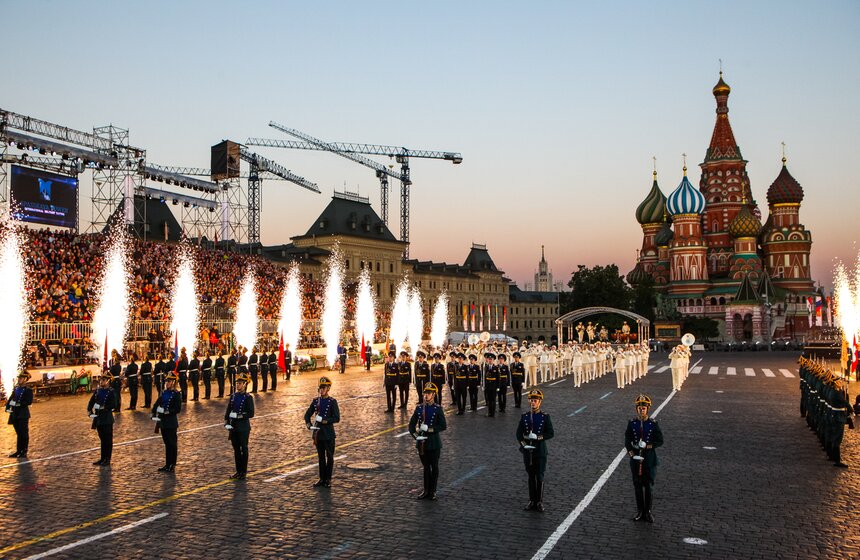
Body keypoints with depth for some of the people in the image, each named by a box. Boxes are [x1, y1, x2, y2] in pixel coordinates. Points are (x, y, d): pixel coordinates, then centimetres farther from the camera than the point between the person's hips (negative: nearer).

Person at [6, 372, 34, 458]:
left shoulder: (28, 390, -9)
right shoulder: (16, 388, 10)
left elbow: (29, 402, -18)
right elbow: (10, 398, 11)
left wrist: (17, 404, -24)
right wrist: (8, 407, -4)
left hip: (23, 415, -6)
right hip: (15, 415, 6)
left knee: (24, 434, 1)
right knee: (19, 434, 15)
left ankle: (24, 452, 9)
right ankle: (19, 451, 24)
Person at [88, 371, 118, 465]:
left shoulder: (111, 392, -9)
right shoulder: (97, 391, 8)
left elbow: (112, 406, -18)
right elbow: (91, 402, 7)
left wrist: (101, 407, -20)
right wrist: (90, 412, -7)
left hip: (107, 419, -6)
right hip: (98, 419, 6)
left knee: (108, 440, 3)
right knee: (102, 439, 15)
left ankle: (107, 459, 11)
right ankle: (102, 458, 24)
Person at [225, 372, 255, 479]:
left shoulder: (248, 398, -9)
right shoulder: (233, 396, 6)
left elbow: (251, 414, -12)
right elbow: (228, 411, 7)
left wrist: (238, 416, -21)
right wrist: (227, 423, -4)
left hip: (243, 428, -5)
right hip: (233, 427, 5)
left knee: (244, 449, 4)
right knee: (236, 449, 11)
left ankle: (244, 472, 12)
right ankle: (238, 471, 22)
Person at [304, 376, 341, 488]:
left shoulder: (332, 402, -8)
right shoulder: (315, 401, 6)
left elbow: (337, 418, -13)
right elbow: (307, 415, 13)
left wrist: (323, 420, -21)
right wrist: (309, 424, -5)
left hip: (328, 434, -4)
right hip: (318, 433, 4)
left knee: (330, 457, 6)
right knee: (321, 457, 13)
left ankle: (328, 479, 16)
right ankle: (322, 479, 22)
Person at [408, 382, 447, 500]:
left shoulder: (438, 409, -6)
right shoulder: (419, 408, 4)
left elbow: (443, 426, -11)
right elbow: (411, 425, 7)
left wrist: (429, 429, -20)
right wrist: (416, 436, -8)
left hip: (434, 443, -3)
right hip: (422, 443, 3)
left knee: (434, 467, 7)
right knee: (426, 467, 13)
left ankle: (432, 491, 17)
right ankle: (426, 491, 22)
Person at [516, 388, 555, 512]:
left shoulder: (545, 417, -4)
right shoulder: (525, 416, 3)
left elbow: (551, 433, -5)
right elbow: (519, 433, 5)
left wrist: (539, 437, -18)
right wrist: (523, 444, -10)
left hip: (540, 451, -3)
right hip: (528, 451, 3)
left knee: (540, 477, 1)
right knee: (531, 477, 12)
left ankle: (539, 502, 12)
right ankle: (532, 501, 21)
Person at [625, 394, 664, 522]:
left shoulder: (653, 424, -7)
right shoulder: (632, 423, -3)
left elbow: (660, 441, -4)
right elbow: (627, 441, 0)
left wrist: (648, 446, -19)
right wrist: (632, 454, -14)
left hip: (649, 458, -1)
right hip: (635, 458, 2)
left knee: (648, 485, 7)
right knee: (637, 485, 10)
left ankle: (648, 511, 20)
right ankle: (640, 510, 22)